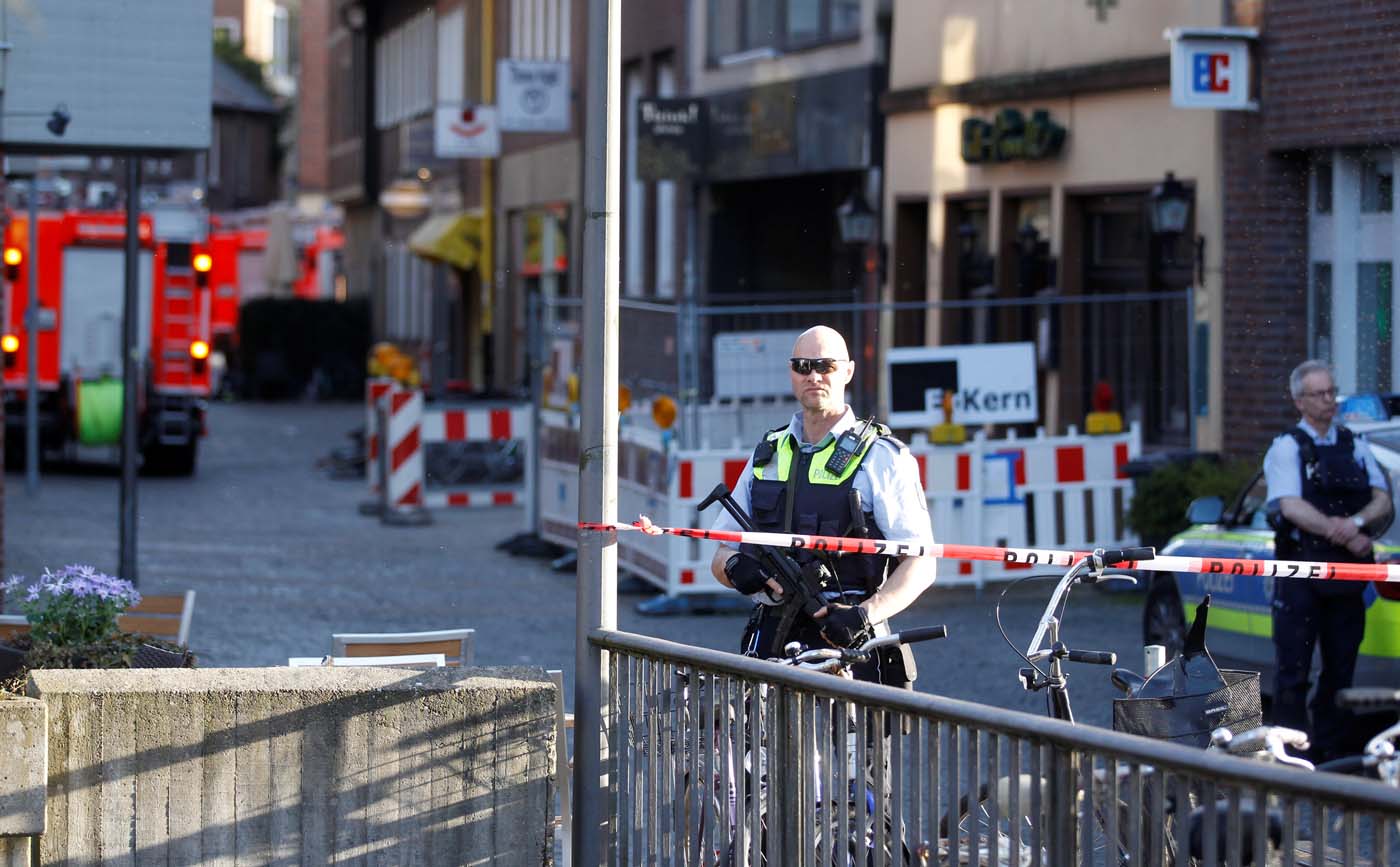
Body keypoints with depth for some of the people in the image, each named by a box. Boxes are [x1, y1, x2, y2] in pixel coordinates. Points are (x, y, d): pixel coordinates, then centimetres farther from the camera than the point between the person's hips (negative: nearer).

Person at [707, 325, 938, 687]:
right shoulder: (768, 454, 19)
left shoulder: (882, 457, 3)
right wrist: (734, 566, -4)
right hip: (772, 645, 4)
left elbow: (922, 564, -2)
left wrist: (867, 614, -18)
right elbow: (722, 554, 21)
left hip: (848, 644, -4)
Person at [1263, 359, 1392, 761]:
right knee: (1292, 670, -4)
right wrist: (1348, 537, -18)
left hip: (1346, 574, 5)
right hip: (1299, 573, -5)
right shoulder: (1287, 448, 0)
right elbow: (1291, 506, -13)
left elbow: (1382, 502, 7)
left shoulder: (1356, 447, 15)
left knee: (1340, 668, 8)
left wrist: (1356, 522, -15)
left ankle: (1329, 751, 17)